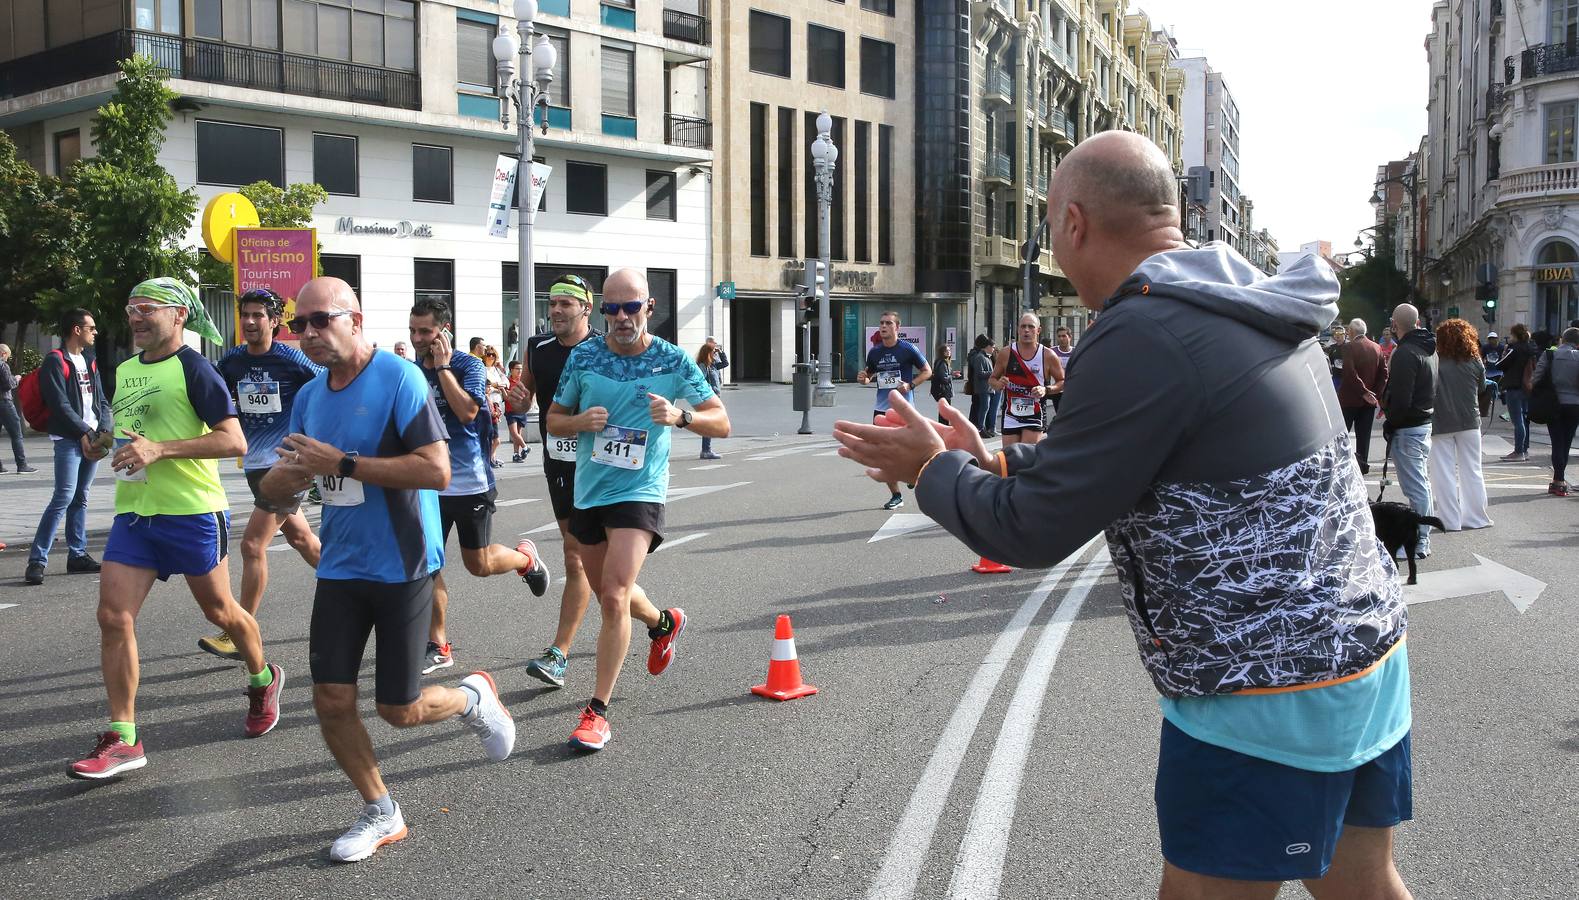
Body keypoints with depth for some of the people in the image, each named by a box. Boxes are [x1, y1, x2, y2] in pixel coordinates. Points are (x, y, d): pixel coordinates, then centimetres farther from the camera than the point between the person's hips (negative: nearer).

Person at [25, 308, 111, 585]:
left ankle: (77, 555, 16)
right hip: (69, 440, -7)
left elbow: (101, 401, 13)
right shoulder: (55, 361, -5)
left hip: (93, 439, 7)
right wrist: (85, 433, -16)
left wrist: (103, 431, -4)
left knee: (80, 498, 11)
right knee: (64, 497, -12)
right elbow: (60, 405, -13)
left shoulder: (89, 361, 18)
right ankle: (37, 560, -9)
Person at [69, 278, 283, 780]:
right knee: (113, 617, -4)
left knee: (220, 611, 9)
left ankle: (263, 681, 37)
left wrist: (160, 449, -24)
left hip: (193, 513, -6)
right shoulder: (124, 371, 13)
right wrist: (110, 446, 12)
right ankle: (122, 740, 1)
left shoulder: (193, 369, -10)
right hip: (132, 513, 6)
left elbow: (234, 441, -19)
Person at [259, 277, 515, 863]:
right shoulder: (309, 396, 7)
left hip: (402, 567, -6)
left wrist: (342, 463, -23)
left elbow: (437, 470, -23)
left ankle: (473, 698, 33)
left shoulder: (399, 379, -14)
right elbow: (274, 490, 13)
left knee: (399, 711, 1)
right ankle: (380, 814, 23)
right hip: (340, 567, 6)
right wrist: (291, 473, -12)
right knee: (331, 701, 3)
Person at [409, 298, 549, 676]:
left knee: (479, 564, 5)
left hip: (470, 482, -5)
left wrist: (442, 366, -20)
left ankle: (526, 558, 38)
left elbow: (467, 410, -27)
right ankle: (438, 646, 11)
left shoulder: (468, 365, -9)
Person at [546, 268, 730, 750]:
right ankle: (664, 623, 51)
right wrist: (581, 421, -14)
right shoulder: (583, 356, 0)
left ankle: (598, 710, -6)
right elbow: (554, 420, 9)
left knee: (614, 597, -17)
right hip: (587, 492, 4)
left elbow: (721, 422, -4)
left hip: (639, 493, -4)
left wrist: (680, 416, -24)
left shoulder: (673, 361, -6)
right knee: (610, 594, 18)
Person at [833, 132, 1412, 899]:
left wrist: (931, 470, 0)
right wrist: (991, 463, 16)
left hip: (1266, 699, -9)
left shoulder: (1144, 336, -21)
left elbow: (1031, 533, -17)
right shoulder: (1251, 305, 8)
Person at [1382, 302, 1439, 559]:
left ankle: (1419, 544, -4)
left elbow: (1401, 399, -23)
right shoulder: (1429, 349, 12)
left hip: (1407, 428, -10)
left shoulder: (1405, 353, -19)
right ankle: (1423, 537, 28)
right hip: (1426, 422, 10)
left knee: (1415, 485, -7)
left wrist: (1390, 425, -11)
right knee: (1421, 482, 18)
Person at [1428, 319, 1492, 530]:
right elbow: (1482, 388, 10)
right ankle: (1475, 518, 17)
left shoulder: (1435, 362, -12)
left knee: (1444, 474, 4)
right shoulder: (1475, 363, -1)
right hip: (1470, 423, 3)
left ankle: (1450, 521, 4)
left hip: (1441, 425, -3)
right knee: (1471, 471, 12)